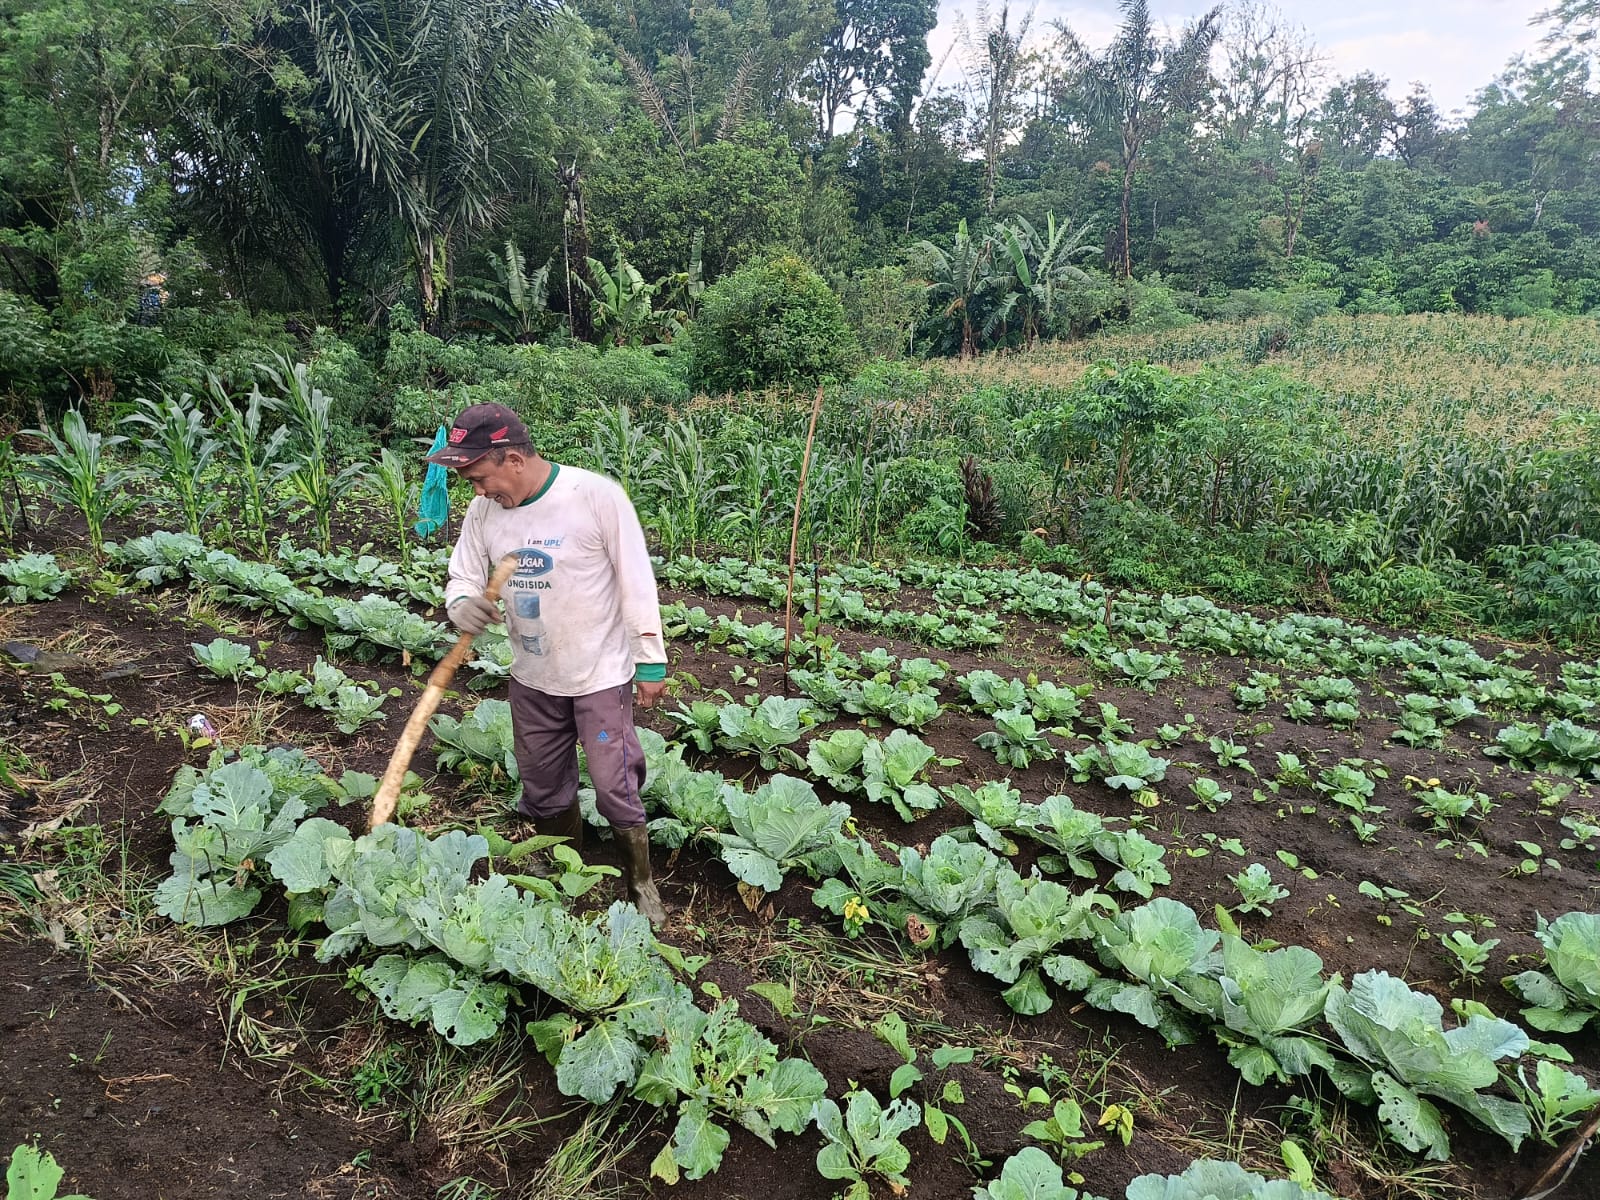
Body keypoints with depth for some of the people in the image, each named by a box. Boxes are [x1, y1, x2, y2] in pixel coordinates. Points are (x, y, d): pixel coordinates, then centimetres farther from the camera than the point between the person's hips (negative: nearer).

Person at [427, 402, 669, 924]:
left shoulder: (598, 496, -20)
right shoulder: (484, 511, -5)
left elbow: (637, 582, -14)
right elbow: (462, 579, 5)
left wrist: (650, 662, -10)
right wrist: (463, 605, -20)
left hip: (601, 675, -5)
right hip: (532, 679, 5)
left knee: (615, 790, 0)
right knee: (545, 789, 18)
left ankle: (641, 883, 25)